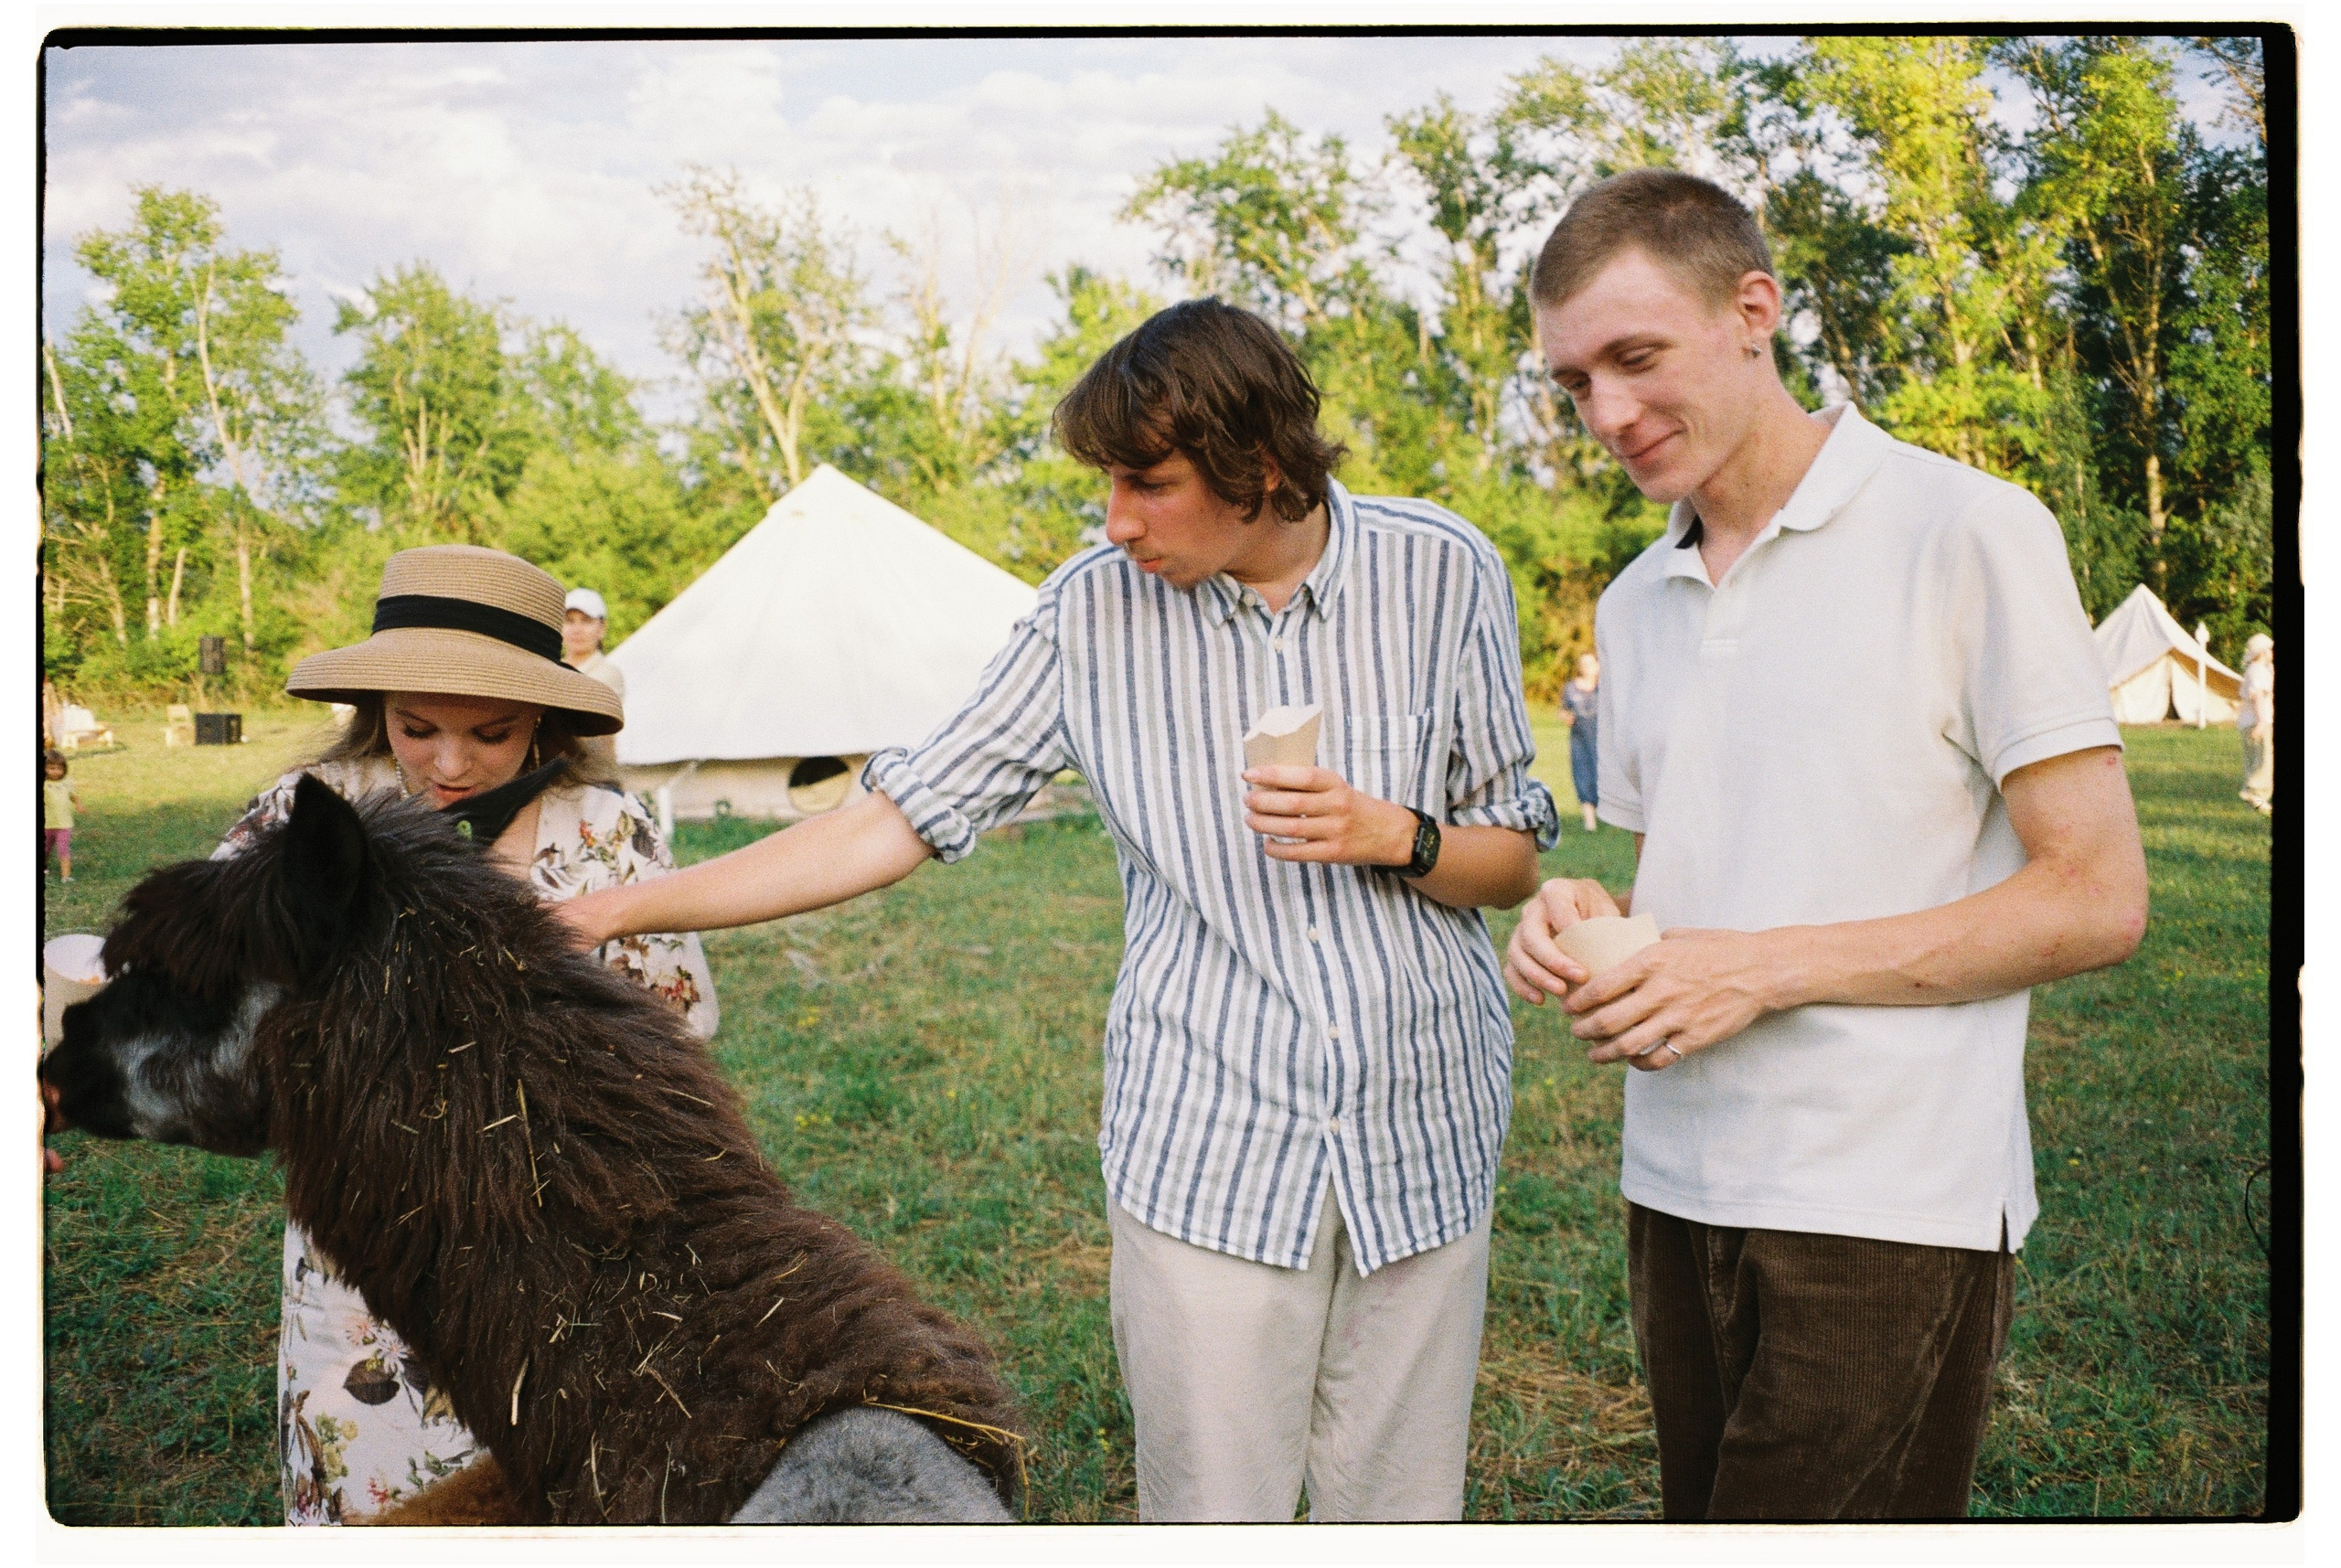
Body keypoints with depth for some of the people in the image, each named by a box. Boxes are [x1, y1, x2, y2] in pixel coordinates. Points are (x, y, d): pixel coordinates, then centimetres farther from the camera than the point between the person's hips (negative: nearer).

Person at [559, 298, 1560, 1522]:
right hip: (1207, 1155, -1)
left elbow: (1515, 863, 6)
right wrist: (619, 908, -5)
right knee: (1213, 1509, 4)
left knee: (1398, 1510, 10)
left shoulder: (1442, 573, -2)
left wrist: (1396, 837, -16)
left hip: (1421, 1139, 1)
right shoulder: (1095, 611, -2)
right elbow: (900, 822, -2)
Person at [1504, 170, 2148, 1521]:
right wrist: (1590, 918, -3)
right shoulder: (1634, 606, 12)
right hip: (1678, 1186, 6)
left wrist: (1764, 968, -17)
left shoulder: (1968, 534, -8)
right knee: (1705, 1511, 16)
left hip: (1888, 1208, -6)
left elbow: (2096, 901, -10)